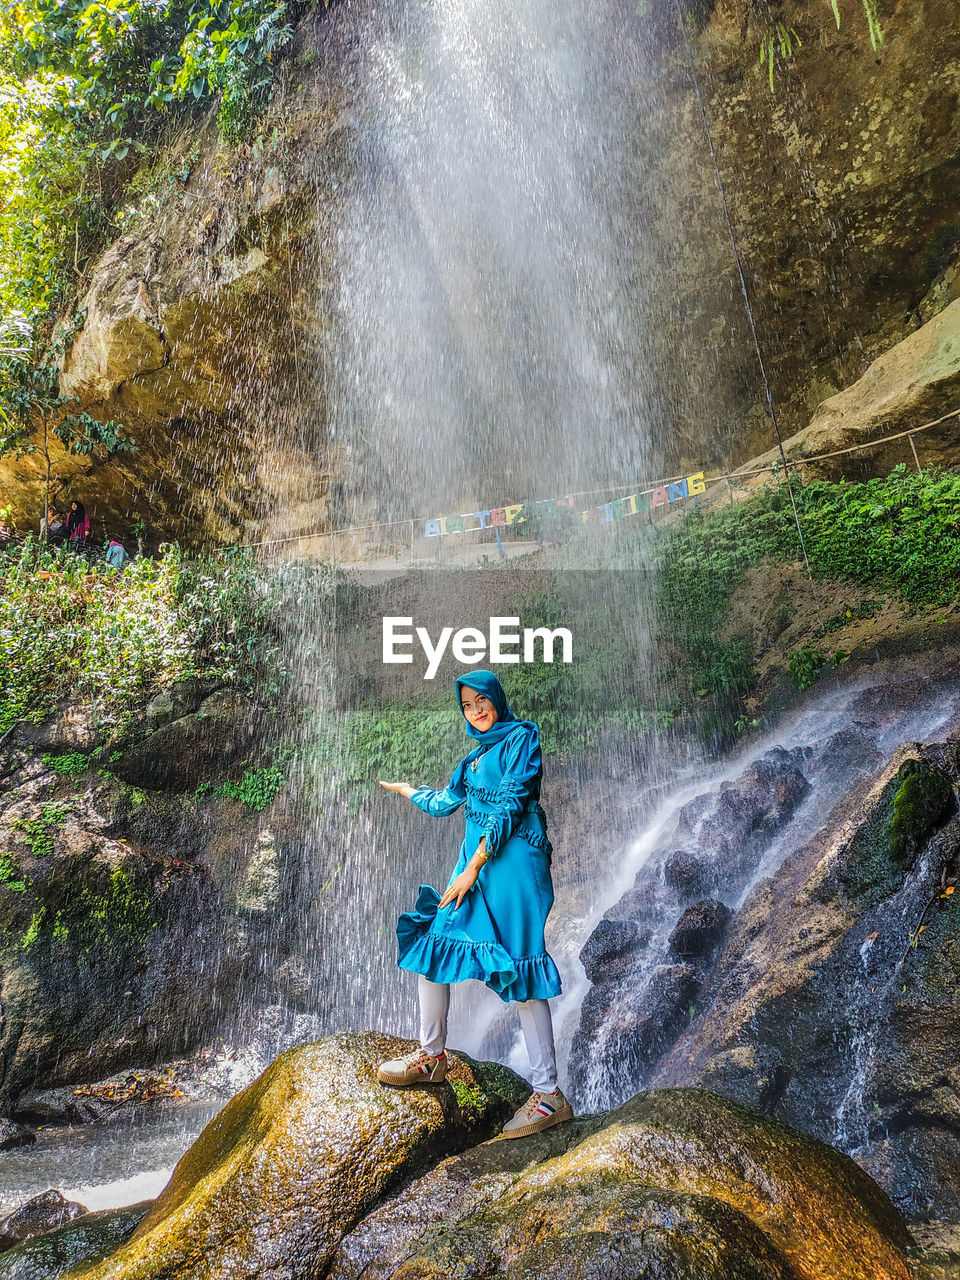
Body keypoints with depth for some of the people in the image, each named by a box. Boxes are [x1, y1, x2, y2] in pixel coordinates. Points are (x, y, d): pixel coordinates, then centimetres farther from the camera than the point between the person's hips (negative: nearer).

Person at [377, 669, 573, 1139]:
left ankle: (549, 1095, -2)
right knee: (429, 942, 6)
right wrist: (404, 789, 48)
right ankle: (432, 1056, 23)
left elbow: (512, 805, -14)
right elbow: (444, 802, 33)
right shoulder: (476, 755, 19)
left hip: (511, 859, -8)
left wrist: (473, 868, -16)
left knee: (518, 969, -9)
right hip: (474, 857, 8)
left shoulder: (521, 737, -5)